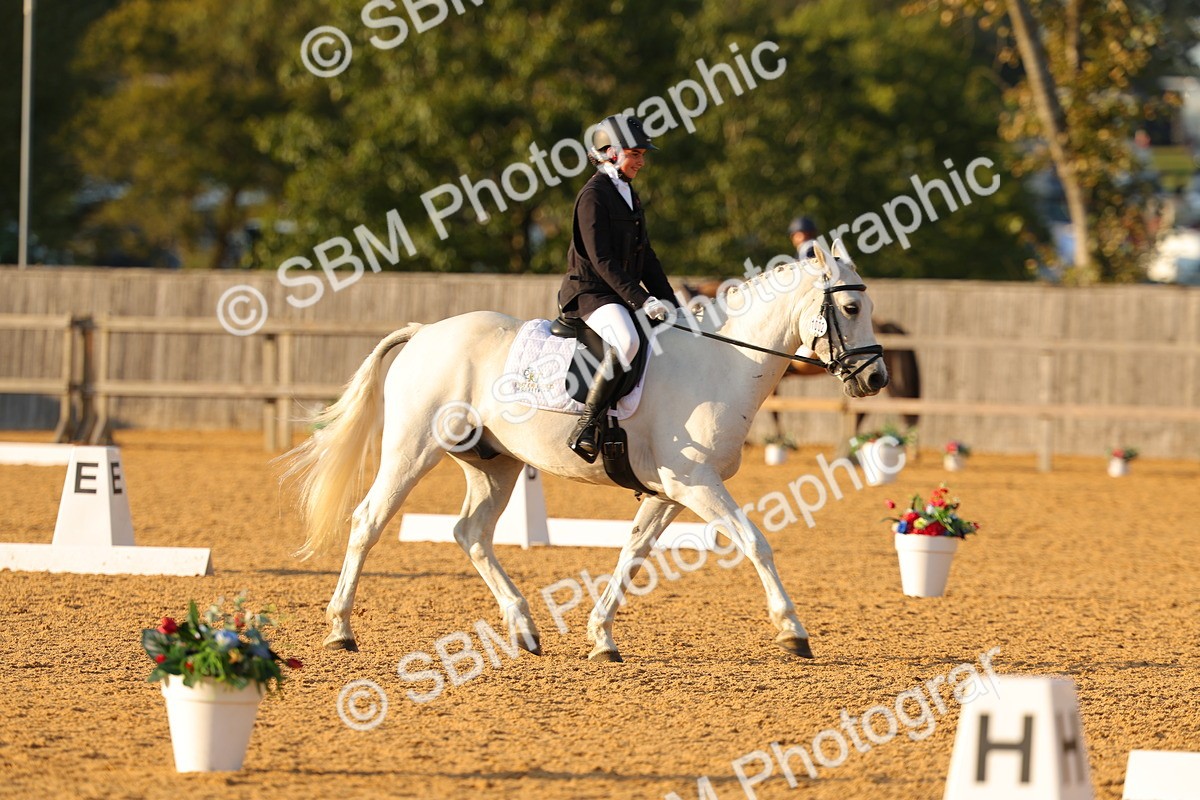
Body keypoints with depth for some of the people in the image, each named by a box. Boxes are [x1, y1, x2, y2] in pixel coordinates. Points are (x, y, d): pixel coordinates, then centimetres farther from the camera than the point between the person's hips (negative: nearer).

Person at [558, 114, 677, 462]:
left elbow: (645, 257, 21)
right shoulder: (594, 195, -11)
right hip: (590, 293, -10)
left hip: (622, 296, 10)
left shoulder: (629, 196, 18)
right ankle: (586, 428, -36)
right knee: (626, 342, -37)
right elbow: (602, 260, -18)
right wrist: (640, 301, -22)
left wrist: (667, 300, 9)